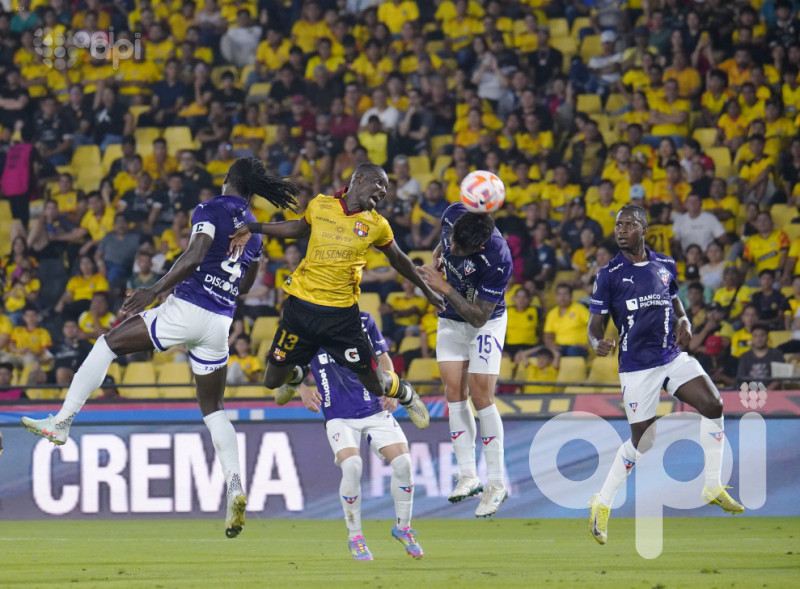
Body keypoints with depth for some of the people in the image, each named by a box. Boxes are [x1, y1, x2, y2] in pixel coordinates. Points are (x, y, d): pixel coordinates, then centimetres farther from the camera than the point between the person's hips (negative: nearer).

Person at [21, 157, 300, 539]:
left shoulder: (211, 211, -4)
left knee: (108, 343, 9)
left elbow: (195, 254, -20)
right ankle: (234, 486, -6)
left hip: (186, 310, -6)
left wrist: (154, 291, -22)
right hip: (220, 323, 6)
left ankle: (61, 422, 4)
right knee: (213, 408, 13)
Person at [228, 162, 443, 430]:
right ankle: (297, 375, 46)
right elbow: (300, 228, 21)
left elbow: (398, 260, 17)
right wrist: (252, 229, 16)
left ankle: (404, 393, 38)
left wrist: (426, 290, 28)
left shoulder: (377, 225, 0)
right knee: (273, 381, 8)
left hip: (342, 314, -1)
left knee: (375, 384, 2)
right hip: (301, 305, 1)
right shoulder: (320, 205, 1)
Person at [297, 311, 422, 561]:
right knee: (351, 465, -25)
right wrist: (303, 389, -10)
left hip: (375, 409, 2)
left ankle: (403, 526, 14)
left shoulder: (364, 321, 4)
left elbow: (383, 358, 15)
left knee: (403, 461, -11)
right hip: (338, 415, -2)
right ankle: (355, 536, -5)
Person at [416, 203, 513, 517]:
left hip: (486, 323, -6)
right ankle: (468, 476, 2)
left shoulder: (498, 260, -36)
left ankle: (496, 482, -1)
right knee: (454, 391, -1)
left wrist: (445, 289, -34)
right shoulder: (453, 215, -20)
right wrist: (438, 253, -6)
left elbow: (479, 316, -29)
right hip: (451, 319, 6)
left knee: (481, 395, -10)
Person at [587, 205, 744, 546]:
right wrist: (598, 343, -26)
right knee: (642, 440, -4)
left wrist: (684, 323, 0)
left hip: (673, 357, 4)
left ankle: (713, 487, -1)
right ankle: (602, 504, 12)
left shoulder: (666, 266, 9)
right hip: (637, 366, -4)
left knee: (713, 405, -13)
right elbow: (595, 325, -3)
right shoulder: (609, 275, -4)